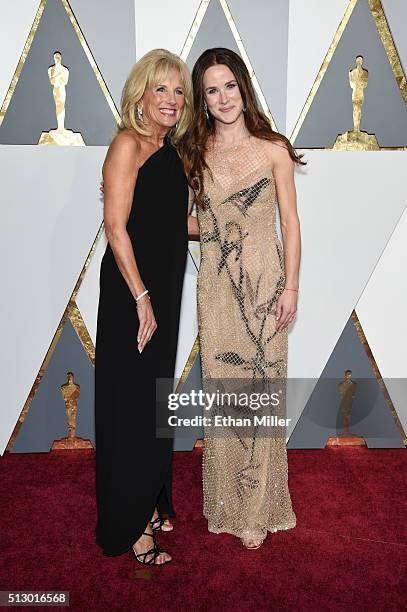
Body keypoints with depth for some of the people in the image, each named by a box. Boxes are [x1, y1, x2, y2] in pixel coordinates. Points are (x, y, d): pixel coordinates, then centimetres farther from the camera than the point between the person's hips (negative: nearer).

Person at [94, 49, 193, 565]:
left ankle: (147, 502, 36)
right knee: (131, 405, 0)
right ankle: (126, 527, 19)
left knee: (153, 399, 17)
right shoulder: (128, 144, -11)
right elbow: (116, 226, -18)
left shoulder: (168, 149, 14)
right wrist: (141, 298, -19)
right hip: (130, 293, -8)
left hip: (162, 291, 8)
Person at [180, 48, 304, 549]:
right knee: (219, 388, 7)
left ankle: (258, 509, 20)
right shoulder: (194, 152, 8)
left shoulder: (272, 149, 0)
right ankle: (225, 502, 26)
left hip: (264, 281, -2)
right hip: (216, 283, 3)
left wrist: (291, 287, -5)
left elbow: (290, 221, 0)